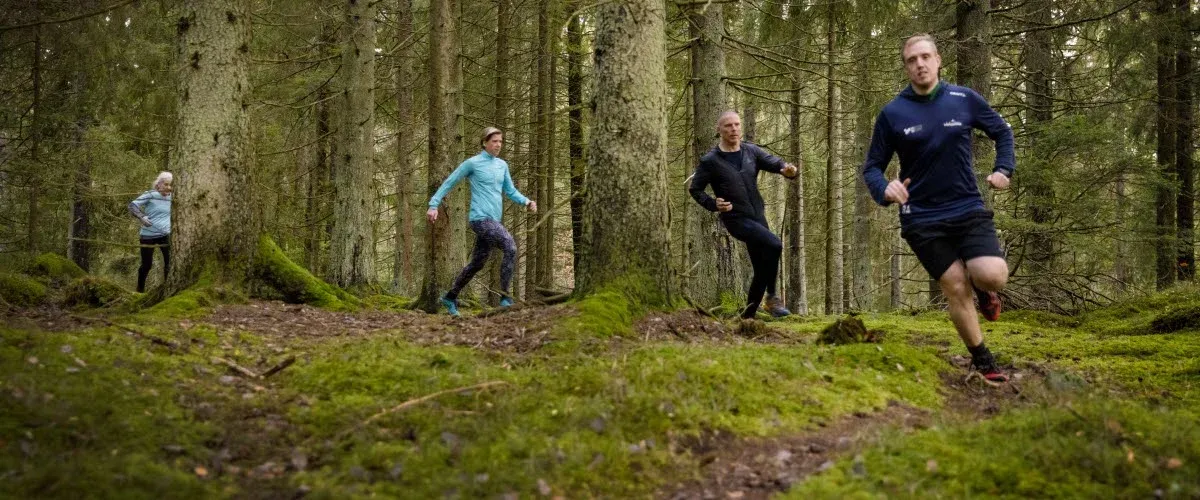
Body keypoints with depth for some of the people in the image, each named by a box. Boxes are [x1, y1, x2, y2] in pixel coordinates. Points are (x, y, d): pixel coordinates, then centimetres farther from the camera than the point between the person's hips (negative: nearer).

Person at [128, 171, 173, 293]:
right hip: (148, 235, -3)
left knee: (170, 261, -11)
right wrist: (141, 217, -28)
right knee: (147, 264, 7)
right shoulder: (150, 195, -11)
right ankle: (140, 290, 27)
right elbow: (132, 205, -15)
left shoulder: (171, 198, 4)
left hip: (165, 234, 3)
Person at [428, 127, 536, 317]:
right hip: (480, 218, -7)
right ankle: (505, 298, -21)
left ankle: (450, 297, 30)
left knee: (477, 263, 14)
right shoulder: (473, 163, -2)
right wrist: (433, 205, -2)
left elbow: (511, 191, 18)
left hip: (493, 220, 7)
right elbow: (449, 182, 3)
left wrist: (527, 202, -1)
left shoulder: (502, 165, 15)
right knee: (510, 247, -24)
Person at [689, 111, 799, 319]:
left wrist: (787, 169, -30)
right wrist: (713, 204, -18)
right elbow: (695, 189, 0)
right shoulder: (710, 161, -7)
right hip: (736, 219, -6)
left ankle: (748, 315, 25)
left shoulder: (752, 152, 4)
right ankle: (772, 297, -13)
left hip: (758, 217, 6)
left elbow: (775, 163, -7)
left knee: (762, 270, 10)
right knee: (774, 244, -26)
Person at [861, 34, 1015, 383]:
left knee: (993, 275, -20)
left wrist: (1004, 169, -1)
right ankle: (984, 363, 17)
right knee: (956, 289, -2)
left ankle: (983, 289, 19)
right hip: (922, 219, -1)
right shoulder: (892, 113, -4)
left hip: (969, 210, 1)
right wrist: (884, 189, -20)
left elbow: (1002, 132, 16)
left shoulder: (964, 99, 0)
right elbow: (871, 167, 2)